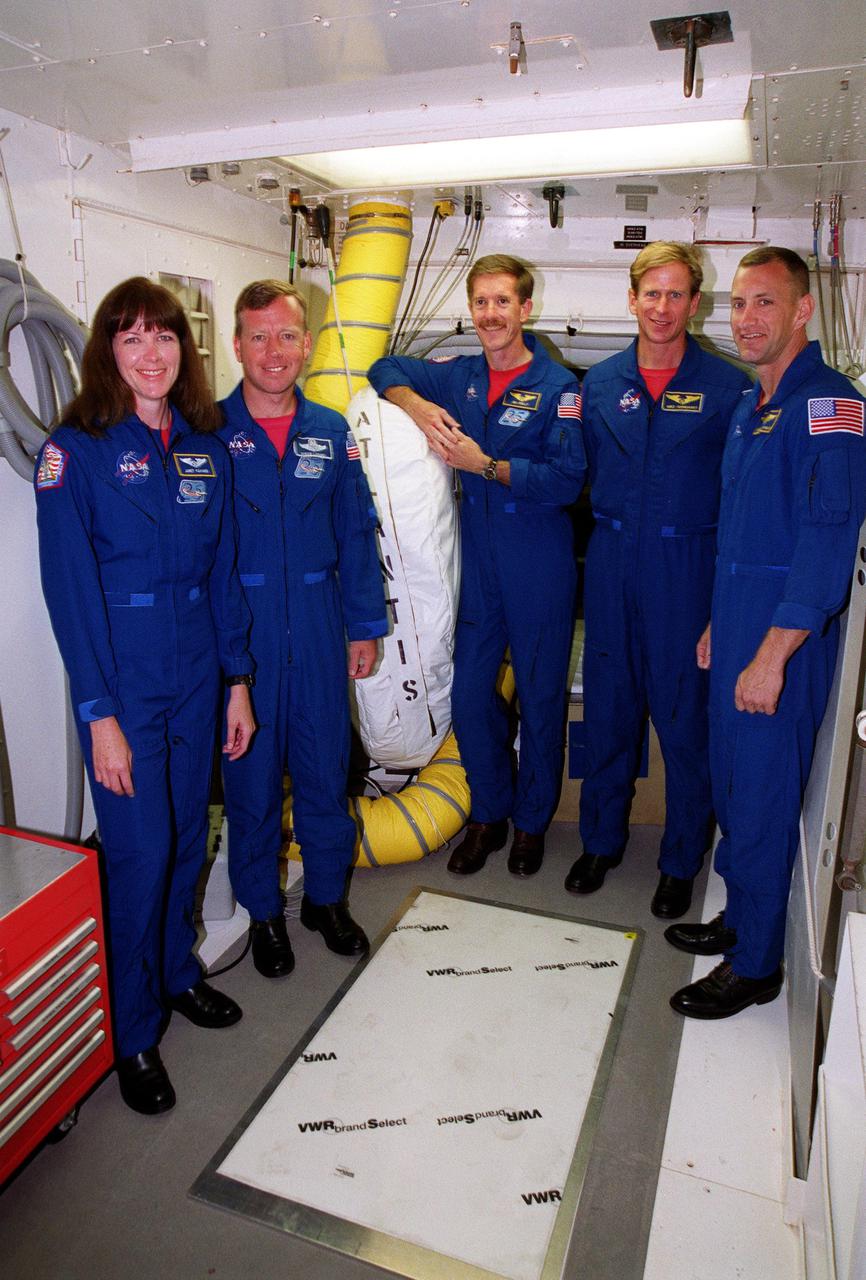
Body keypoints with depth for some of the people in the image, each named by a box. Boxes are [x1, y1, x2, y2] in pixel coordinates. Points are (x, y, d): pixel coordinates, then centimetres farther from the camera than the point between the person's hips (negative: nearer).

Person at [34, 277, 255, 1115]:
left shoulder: (205, 447, 7)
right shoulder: (76, 450, -8)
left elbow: (221, 569, 9)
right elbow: (70, 587, -11)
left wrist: (237, 678, 7)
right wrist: (99, 714, -15)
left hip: (197, 677, 5)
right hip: (123, 683, -4)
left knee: (187, 835, 15)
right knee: (139, 849, 1)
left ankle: (176, 971, 40)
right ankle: (133, 1036, 22)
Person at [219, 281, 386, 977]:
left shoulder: (332, 432, 7)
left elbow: (356, 535, 9)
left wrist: (366, 627, 7)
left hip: (318, 627, 3)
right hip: (237, 628, -2)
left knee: (326, 765, 11)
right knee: (252, 771, 8)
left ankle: (328, 897, 33)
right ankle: (264, 911, 29)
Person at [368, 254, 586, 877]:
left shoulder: (557, 386, -8)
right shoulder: (458, 376, 7)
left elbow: (566, 479, -16)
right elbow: (387, 370, 16)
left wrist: (484, 464, -18)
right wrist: (415, 405, -4)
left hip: (539, 565, -4)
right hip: (476, 561, 4)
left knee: (541, 696, 8)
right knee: (470, 694, 9)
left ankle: (532, 820, 29)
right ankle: (490, 814, 29)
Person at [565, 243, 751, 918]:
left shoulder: (727, 386, -2)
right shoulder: (600, 382, 8)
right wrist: (612, 531, 9)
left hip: (688, 567, -3)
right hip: (611, 564, 3)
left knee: (686, 717, 5)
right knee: (607, 708, 12)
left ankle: (681, 861, 24)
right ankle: (602, 840, 31)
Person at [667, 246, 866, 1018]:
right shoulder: (752, 408, 15)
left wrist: (770, 657, -24)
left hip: (783, 640, -9)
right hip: (739, 631, 9)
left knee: (762, 801, 2)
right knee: (733, 786, 18)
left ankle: (755, 967, 21)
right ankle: (740, 918, 37)